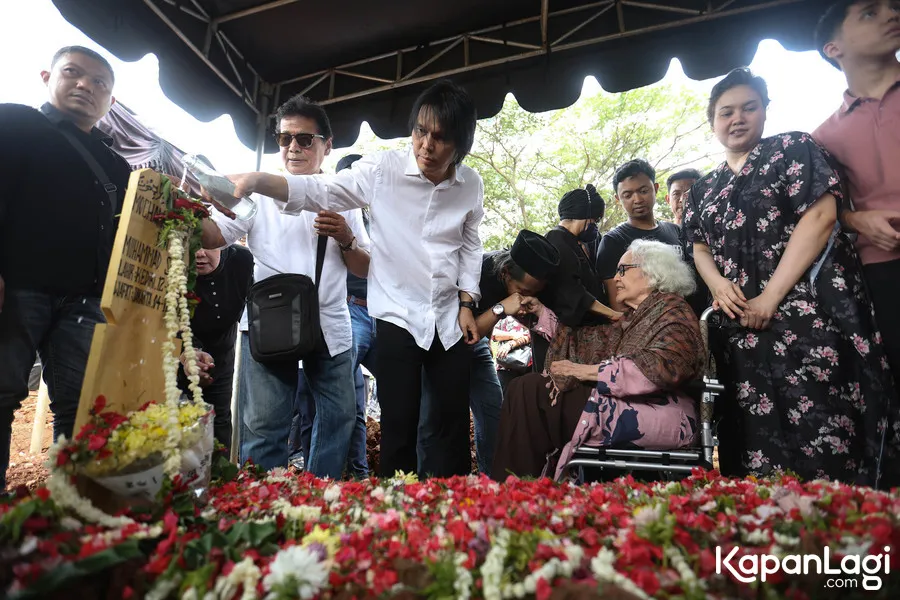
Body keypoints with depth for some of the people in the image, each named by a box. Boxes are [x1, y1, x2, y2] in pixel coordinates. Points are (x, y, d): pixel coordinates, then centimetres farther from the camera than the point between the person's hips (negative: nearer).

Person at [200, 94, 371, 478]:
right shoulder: (261, 191, 6)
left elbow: (365, 269, 10)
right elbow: (213, 235, -7)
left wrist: (346, 239, -9)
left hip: (331, 326, 3)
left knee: (340, 417, 10)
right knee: (264, 427, -1)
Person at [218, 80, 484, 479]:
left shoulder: (471, 185, 1)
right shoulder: (383, 170, -8)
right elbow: (318, 191, -11)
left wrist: (467, 304, 5)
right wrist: (256, 180, -27)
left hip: (451, 321, 4)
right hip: (398, 318, -3)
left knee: (456, 423, 11)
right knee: (399, 431, 0)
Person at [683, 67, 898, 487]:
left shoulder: (793, 149, 3)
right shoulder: (704, 190, 18)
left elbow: (820, 216, -8)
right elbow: (700, 249, 17)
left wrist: (770, 297, -15)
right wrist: (718, 284, -7)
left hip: (810, 310, -4)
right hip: (743, 324, 5)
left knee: (825, 432, -8)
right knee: (760, 434, 6)